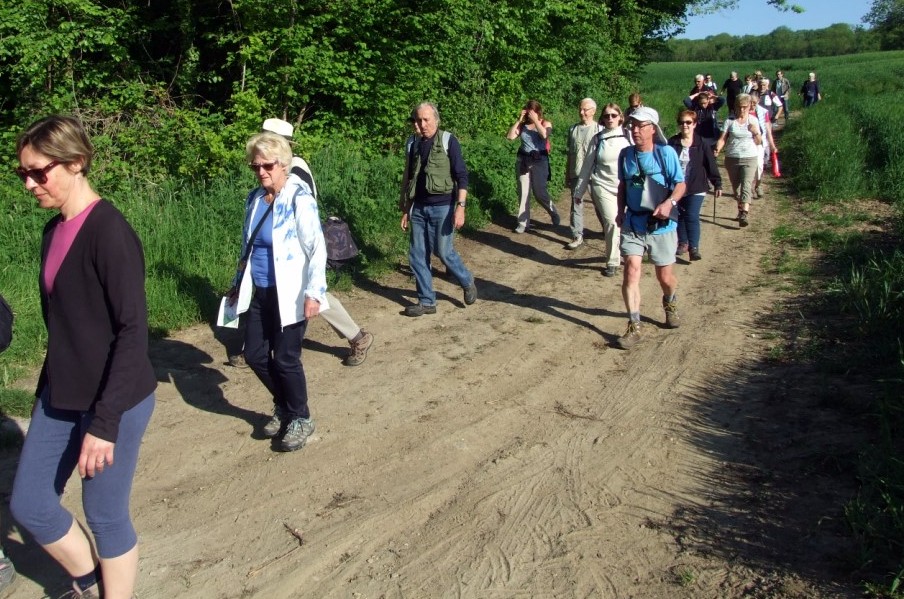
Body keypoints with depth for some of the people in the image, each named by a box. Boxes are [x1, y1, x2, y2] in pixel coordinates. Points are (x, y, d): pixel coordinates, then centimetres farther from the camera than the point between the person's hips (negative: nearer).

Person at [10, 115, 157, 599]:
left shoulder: (108, 231, -19)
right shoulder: (54, 231, 7)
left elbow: (133, 331, -21)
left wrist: (104, 422, -23)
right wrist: (45, 392, 19)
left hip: (114, 402, -8)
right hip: (61, 398, 8)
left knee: (105, 516, 6)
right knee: (28, 504, 15)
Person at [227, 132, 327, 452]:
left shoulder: (300, 198, -14)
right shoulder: (254, 198, 7)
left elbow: (317, 248, -17)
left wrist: (314, 292, -24)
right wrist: (239, 282, 22)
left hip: (290, 295, -7)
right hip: (260, 293, 7)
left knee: (286, 359, 0)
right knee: (255, 355, 10)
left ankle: (301, 418, 23)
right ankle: (283, 406, 35)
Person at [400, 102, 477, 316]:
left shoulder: (448, 141, -7)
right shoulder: (414, 144, 9)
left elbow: (462, 175, -10)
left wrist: (460, 206, -18)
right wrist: (406, 210, 16)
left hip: (443, 206, -5)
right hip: (419, 208, 6)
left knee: (443, 251, -2)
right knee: (417, 256, 4)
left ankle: (467, 282, 25)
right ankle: (427, 301, 15)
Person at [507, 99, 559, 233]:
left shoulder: (546, 124, 1)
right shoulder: (523, 125, 7)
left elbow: (545, 134, -21)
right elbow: (510, 136, -5)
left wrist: (535, 120, -15)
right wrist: (519, 120, -6)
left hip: (539, 161, -3)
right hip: (523, 160, 3)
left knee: (539, 193, -5)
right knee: (523, 193, 3)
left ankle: (554, 214, 22)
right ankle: (523, 223, 11)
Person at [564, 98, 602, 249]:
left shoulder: (599, 129, -3)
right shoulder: (573, 129, 10)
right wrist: (567, 174, 13)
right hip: (576, 174, 4)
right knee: (576, 205, 4)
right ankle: (577, 236, 9)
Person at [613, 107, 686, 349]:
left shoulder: (666, 153, -11)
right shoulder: (626, 154, 1)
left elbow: (680, 184, -7)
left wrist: (670, 202, -25)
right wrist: (621, 210, 4)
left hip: (661, 225, -2)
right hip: (632, 224, 2)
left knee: (664, 277, 11)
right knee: (631, 270, -14)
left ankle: (670, 304, 46)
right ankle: (634, 327, -8)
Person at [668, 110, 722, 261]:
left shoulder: (702, 143, -3)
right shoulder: (672, 143, 0)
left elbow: (711, 165, -1)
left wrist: (717, 184, -1)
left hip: (696, 188, -3)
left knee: (692, 217, -11)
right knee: (679, 216, 12)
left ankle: (694, 247, -6)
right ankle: (683, 243, 26)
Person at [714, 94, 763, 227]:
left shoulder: (754, 120, 4)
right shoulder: (730, 121, 0)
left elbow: (759, 142, 7)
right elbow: (723, 138, -5)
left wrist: (756, 132, -12)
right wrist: (717, 149, -23)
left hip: (749, 159, -1)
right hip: (732, 158, 1)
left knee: (746, 185, -16)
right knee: (736, 187, 11)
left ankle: (744, 213, -26)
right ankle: (740, 210, 30)